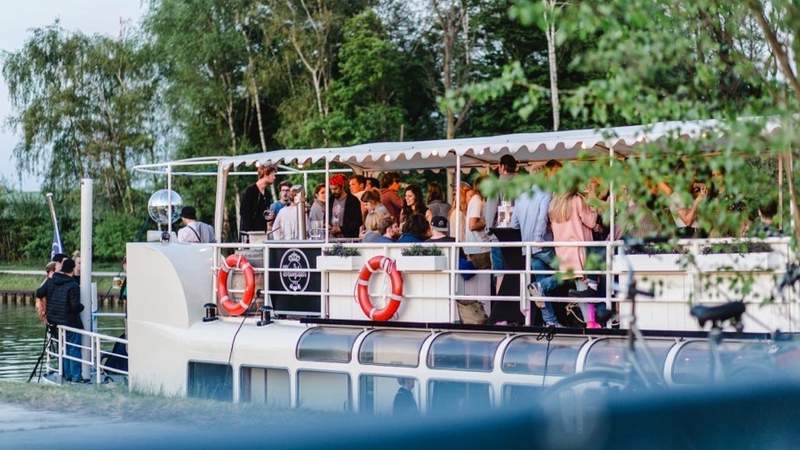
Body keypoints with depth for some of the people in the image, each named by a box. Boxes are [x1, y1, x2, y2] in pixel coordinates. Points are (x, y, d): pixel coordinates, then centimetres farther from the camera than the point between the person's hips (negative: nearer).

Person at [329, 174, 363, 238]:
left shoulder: (353, 201, -7)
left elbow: (358, 222, -11)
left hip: (348, 238, -5)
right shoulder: (331, 200, 11)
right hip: (331, 237, 5)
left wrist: (341, 229, -18)